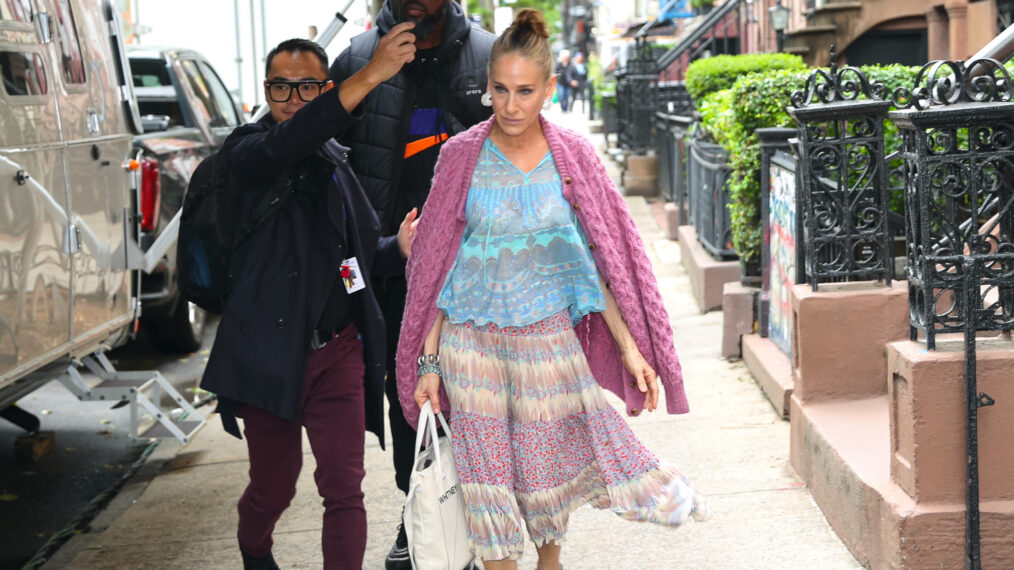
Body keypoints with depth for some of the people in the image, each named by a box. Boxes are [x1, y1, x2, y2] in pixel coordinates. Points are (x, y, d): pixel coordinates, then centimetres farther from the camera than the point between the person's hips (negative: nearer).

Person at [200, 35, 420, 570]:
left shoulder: (337, 161, 8)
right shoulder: (247, 151, -6)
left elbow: (365, 249, 20)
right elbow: (287, 142, -31)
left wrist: (399, 247, -5)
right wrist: (370, 75, -42)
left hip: (337, 350, 3)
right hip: (270, 352, -3)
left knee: (344, 488, -4)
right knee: (273, 486, 14)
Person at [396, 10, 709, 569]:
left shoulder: (572, 157, -2)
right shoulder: (462, 156, -4)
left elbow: (595, 264, 1)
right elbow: (438, 265, -1)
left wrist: (631, 347, -4)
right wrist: (428, 361, -4)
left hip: (548, 334, 1)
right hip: (472, 339, -1)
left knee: (548, 461, 11)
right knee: (486, 468, 3)